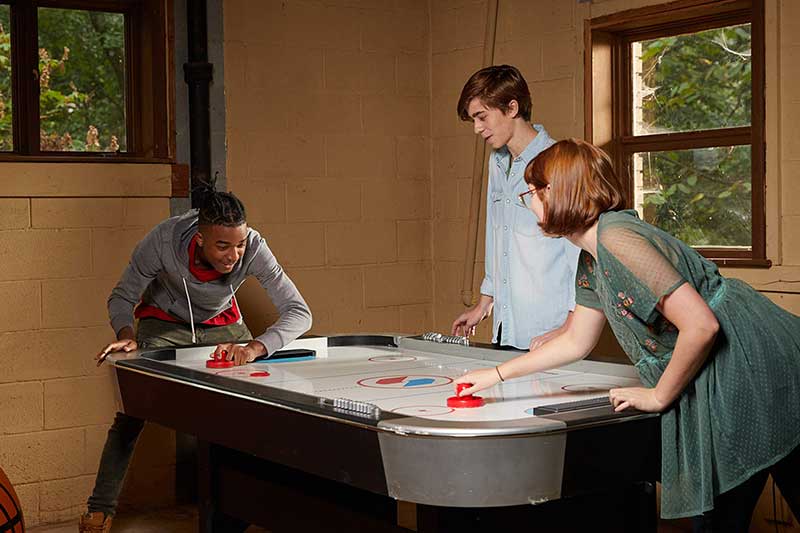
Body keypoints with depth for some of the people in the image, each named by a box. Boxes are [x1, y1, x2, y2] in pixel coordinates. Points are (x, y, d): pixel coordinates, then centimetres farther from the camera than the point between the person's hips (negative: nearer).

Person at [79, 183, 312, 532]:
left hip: (221, 324, 2)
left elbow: (299, 313, -38)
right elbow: (122, 298, -19)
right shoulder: (163, 241, -36)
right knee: (131, 414, -13)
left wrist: (254, 348, -56)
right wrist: (126, 336, -42)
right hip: (164, 323, -2)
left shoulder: (252, 248, -35)